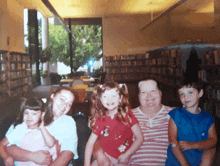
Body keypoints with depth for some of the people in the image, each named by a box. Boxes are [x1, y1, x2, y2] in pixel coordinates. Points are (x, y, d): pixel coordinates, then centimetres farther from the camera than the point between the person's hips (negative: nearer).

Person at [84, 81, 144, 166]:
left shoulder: (127, 115, -10)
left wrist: (126, 155, -16)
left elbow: (139, 138, -12)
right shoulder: (100, 119, -3)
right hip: (105, 156, 2)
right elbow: (90, 143, -1)